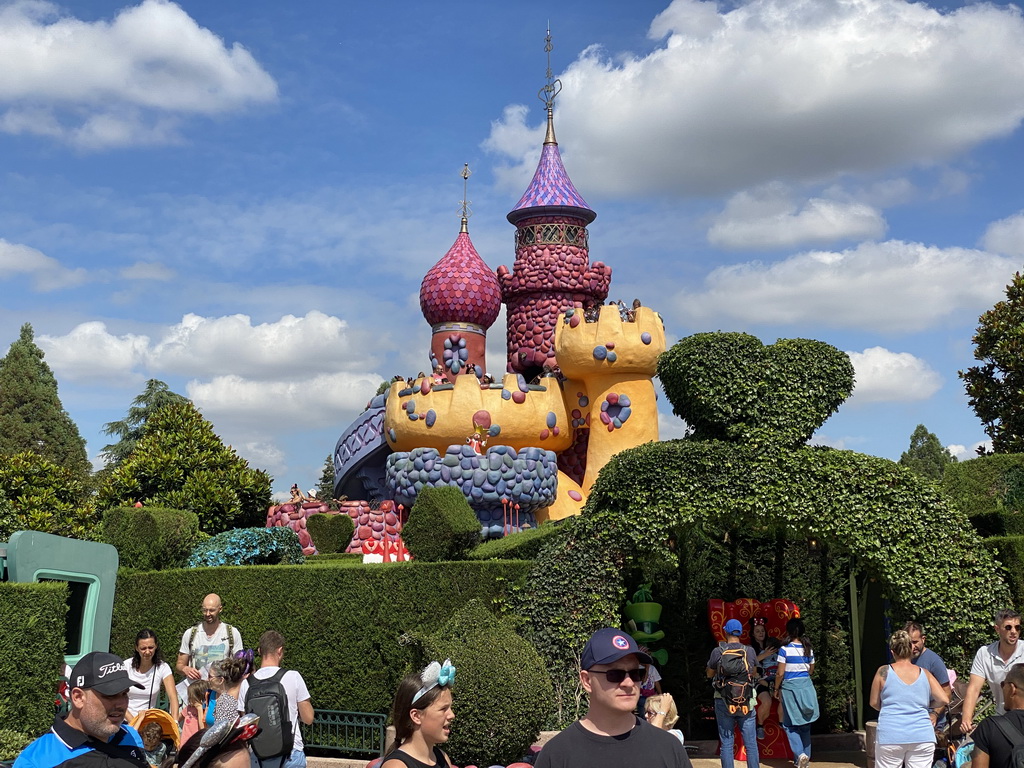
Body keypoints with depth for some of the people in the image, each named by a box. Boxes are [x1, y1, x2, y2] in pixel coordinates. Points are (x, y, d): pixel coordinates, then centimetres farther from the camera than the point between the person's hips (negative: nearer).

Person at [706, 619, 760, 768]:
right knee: (751, 743, 7)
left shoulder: (717, 652, -6)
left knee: (726, 743, 6)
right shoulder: (749, 651, -3)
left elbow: (709, 674, 8)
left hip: (724, 703, -1)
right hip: (746, 703, 1)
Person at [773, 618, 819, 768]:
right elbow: (811, 671, 14)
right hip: (807, 687, 5)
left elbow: (780, 673, -10)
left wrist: (776, 689, 3)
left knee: (790, 725, 4)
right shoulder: (808, 649, 3)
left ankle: (800, 754, -15)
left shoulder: (785, 650, -12)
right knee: (805, 725, 14)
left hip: (790, 687, -5)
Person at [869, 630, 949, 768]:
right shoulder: (924, 673, 6)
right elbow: (944, 700, 3)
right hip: (922, 736, 2)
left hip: (890, 736, -2)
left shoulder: (884, 672, 0)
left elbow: (874, 703, 7)